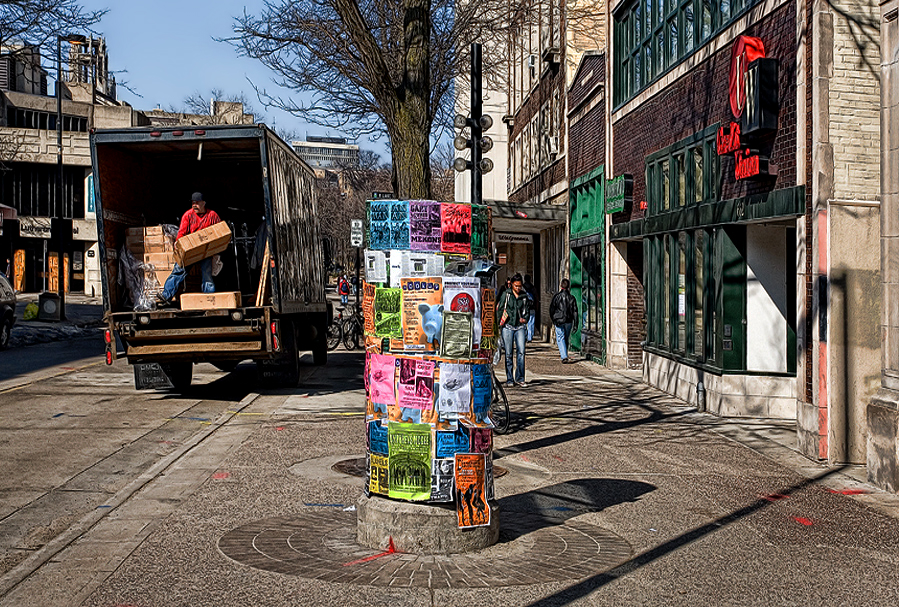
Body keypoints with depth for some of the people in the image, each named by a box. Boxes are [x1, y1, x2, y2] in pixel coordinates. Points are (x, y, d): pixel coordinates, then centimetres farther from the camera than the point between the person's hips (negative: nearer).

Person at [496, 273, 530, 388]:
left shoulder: (524, 296, 10)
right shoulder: (506, 295, 3)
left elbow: (527, 310, 20)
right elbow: (499, 309, 5)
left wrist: (525, 319, 1)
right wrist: (499, 323, 0)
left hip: (520, 327, 2)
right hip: (508, 326, -1)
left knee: (521, 352, -9)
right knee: (508, 354, 1)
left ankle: (520, 378, -4)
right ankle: (509, 379, 8)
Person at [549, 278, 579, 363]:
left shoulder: (556, 296, -5)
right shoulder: (571, 297, 3)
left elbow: (551, 308, -3)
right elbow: (575, 312, 2)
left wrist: (553, 319, 11)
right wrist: (575, 324, 4)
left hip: (559, 321, -3)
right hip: (569, 321, 3)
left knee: (560, 338, -3)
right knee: (566, 338, 18)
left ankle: (564, 357, -17)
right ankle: (564, 353, 31)